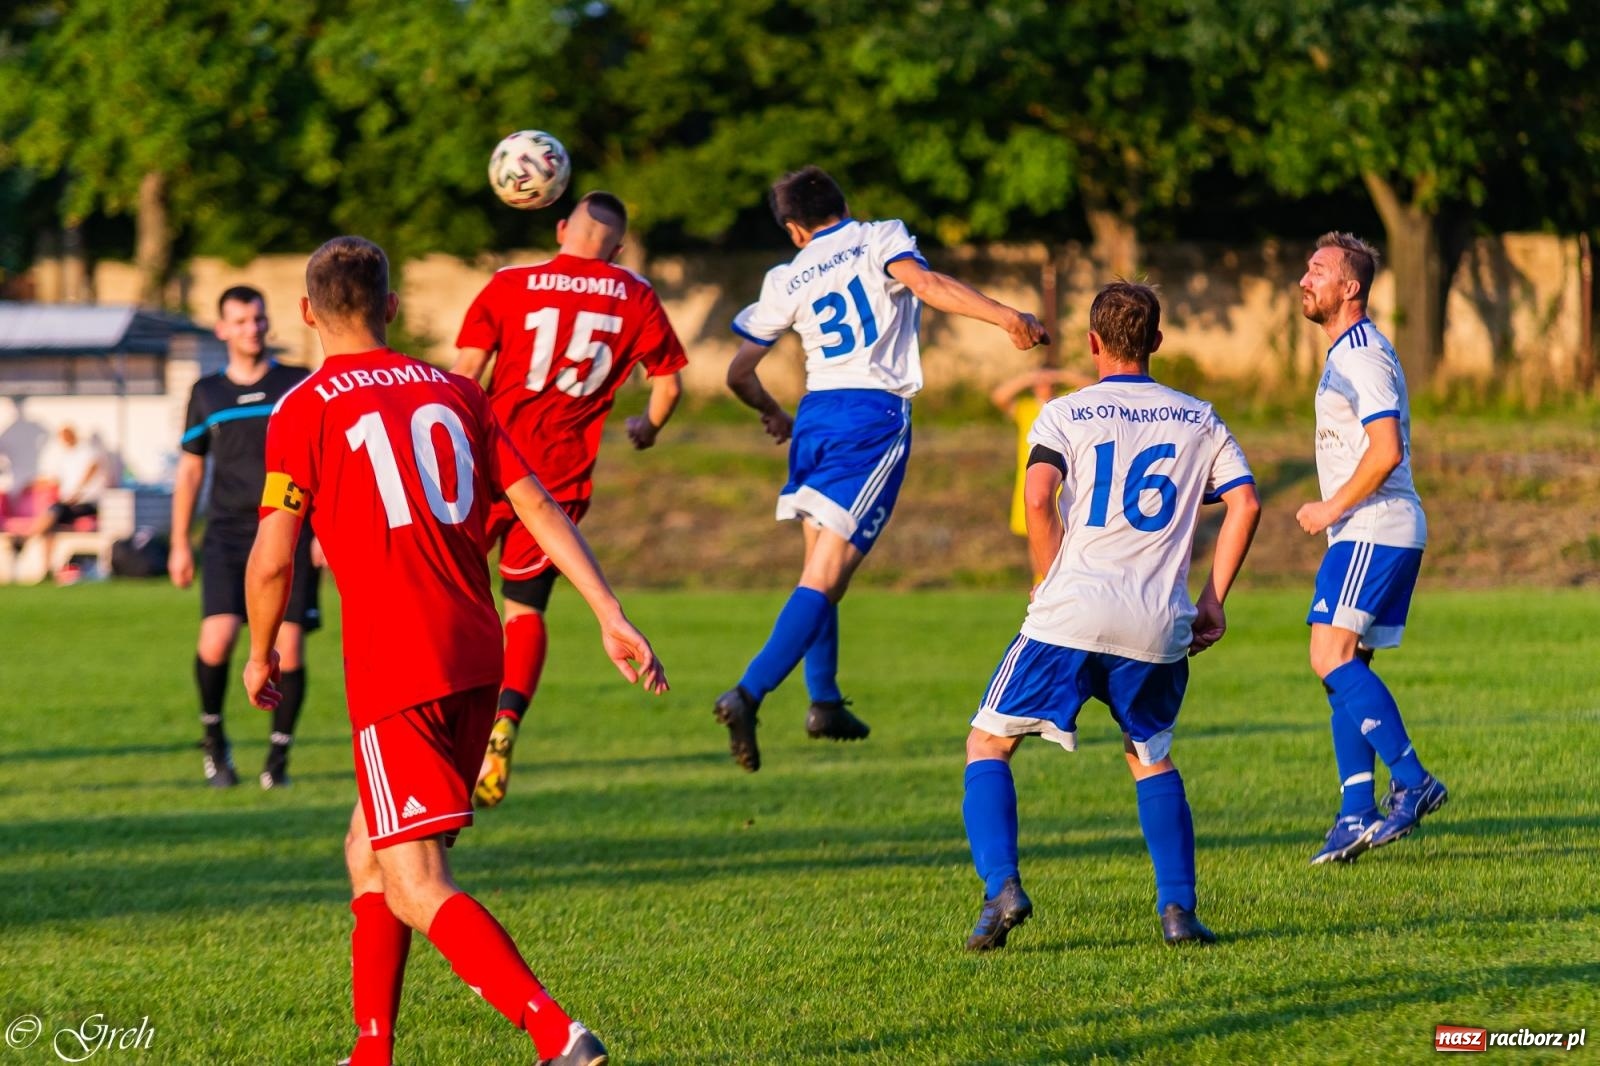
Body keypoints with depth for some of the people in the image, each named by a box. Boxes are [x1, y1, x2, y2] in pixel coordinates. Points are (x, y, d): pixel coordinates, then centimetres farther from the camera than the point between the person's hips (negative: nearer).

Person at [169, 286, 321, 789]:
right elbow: (189, 470, 17)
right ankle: (213, 737, 7)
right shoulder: (207, 393, 11)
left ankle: (279, 756, 10)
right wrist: (180, 545, 14)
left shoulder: (299, 386, 5)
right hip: (227, 534, 1)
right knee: (216, 639, -17)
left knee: (289, 649, -6)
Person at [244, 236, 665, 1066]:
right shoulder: (452, 393, 13)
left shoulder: (304, 412, -3)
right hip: (475, 658, 7)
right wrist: (612, 616, 5)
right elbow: (541, 510, 7)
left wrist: (261, 655, 12)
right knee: (369, 851, 22)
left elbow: (272, 560, -5)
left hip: (394, 670, -7)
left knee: (415, 888, -9)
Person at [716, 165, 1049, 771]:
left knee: (821, 567, 21)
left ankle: (824, 701, 24)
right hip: (876, 415, -5)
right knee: (825, 576, -11)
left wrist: (772, 415, 37)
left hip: (816, 415, 5)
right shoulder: (880, 239, 4)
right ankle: (748, 696, -24)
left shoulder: (786, 282, 13)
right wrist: (1006, 317, -25)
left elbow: (738, 373, 17)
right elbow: (924, 282, -18)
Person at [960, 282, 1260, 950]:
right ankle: (1178, 909, 11)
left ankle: (1001, 888, -7)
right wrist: (1212, 601, 10)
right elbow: (1244, 505, 5)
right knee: (1152, 757, 24)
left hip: (1069, 616, -3)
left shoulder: (1065, 415, 5)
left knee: (988, 745, 12)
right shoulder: (1200, 420, 14)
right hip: (1158, 628, 3)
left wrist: (1055, 582, 2)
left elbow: (1038, 498, -10)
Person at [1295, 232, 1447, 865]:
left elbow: (1386, 451, -23)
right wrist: (1335, 513, 20)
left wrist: (1333, 509, -15)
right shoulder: (1346, 354, 19)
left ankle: (1413, 782, -15)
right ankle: (1357, 815, 5)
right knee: (1344, 669, 6)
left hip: (1375, 530, -10)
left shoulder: (1363, 356, -13)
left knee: (1332, 655, -17)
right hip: (1363, 533, 10)